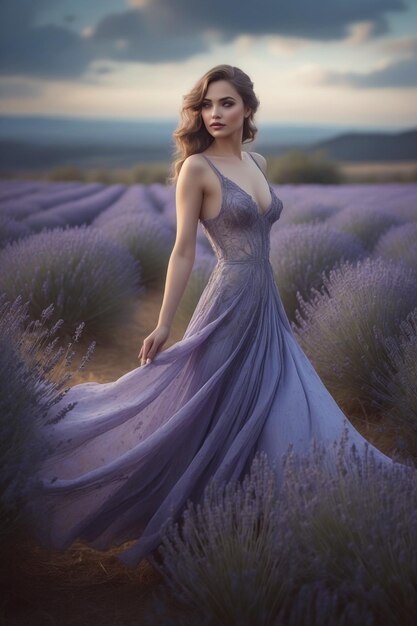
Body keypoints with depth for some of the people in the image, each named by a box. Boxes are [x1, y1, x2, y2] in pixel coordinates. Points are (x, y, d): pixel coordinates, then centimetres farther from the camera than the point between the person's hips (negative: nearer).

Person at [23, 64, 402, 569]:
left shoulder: (257, 163, 11)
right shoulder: (196, 168, -9)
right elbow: (183, 251, -9)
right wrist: (163, 324, -10)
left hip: (266, 305, 8)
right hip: (229, 304, -7)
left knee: (280, 411, 10)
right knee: (205, 415, 2)